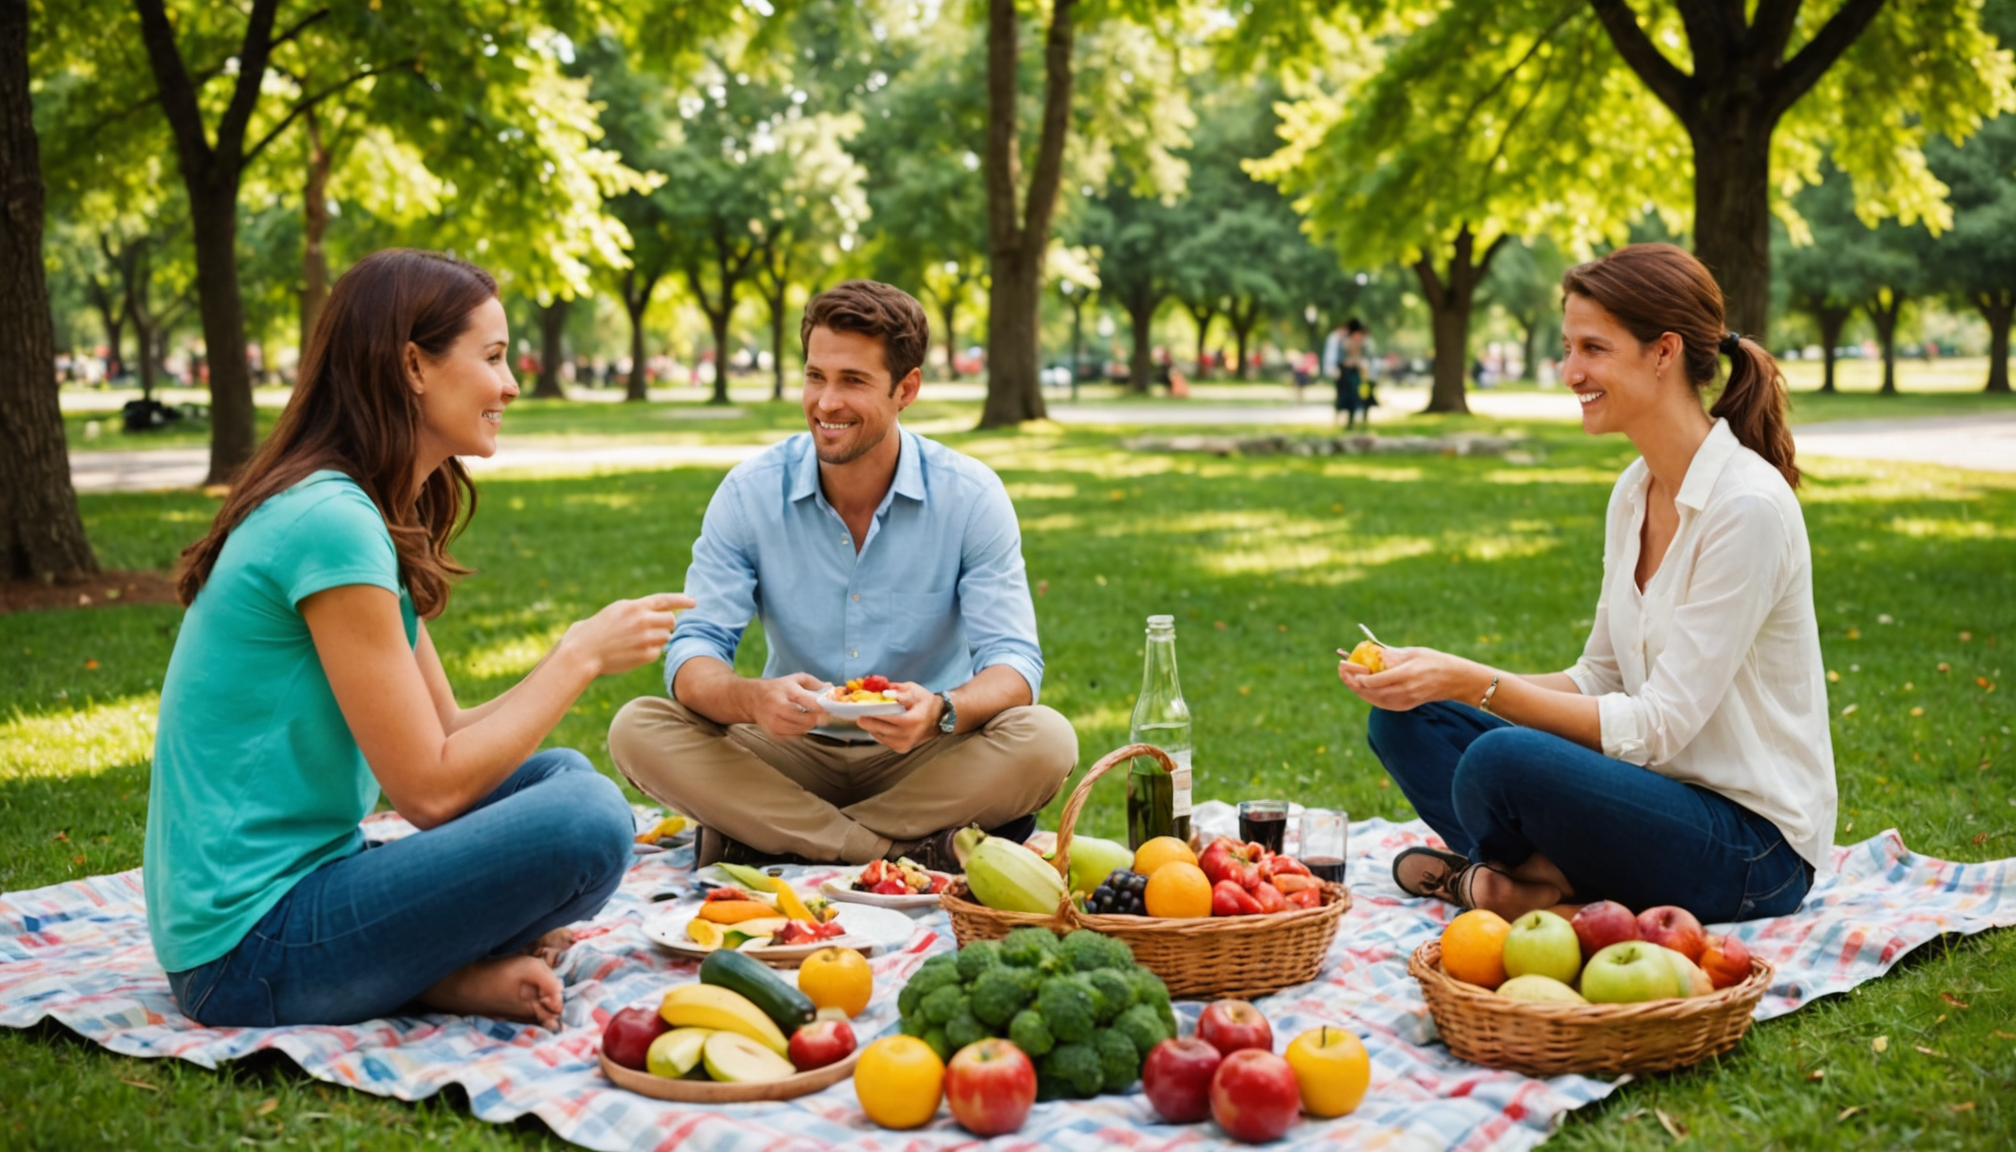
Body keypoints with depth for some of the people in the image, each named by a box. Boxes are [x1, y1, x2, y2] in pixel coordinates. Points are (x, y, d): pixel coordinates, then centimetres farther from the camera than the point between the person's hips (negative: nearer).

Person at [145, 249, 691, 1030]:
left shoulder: (372, 519, 12)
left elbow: (447, 731, 13)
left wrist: (586, 649, 1)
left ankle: (444, 969, -4)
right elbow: (429, 788, -18)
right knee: (585, 821, -24)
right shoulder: (332, 523, -20)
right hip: (247, 955, -11)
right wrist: (580, 656, -9)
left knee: (563, 775, 13)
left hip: (299, 884, 11)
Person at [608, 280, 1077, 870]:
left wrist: (941, 711, -36)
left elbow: (1014, 664, -12)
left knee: (1045, 741, -30)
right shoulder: (750, 493, -6)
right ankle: (911, 852, -28)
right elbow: (693, 652, -10)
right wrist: (753, 699, -35)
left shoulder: (971, 496, -9)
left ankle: (766, 839, -24)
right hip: (793, 755, 1)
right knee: (638, 728, -23)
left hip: (924, 758, -1)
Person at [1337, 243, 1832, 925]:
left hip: (1754, 849, -8)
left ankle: (1532, 879, -5)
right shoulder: (1634, 494, 7)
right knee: (1406, 718, -2)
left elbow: (1657, 726, -21)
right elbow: (1599, 679, 12)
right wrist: (1448, 678, -3)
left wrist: (1475, 683, -25)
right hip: (1662, 792, 8)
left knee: (1502, 760, -33)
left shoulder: (1748, 508, -19)